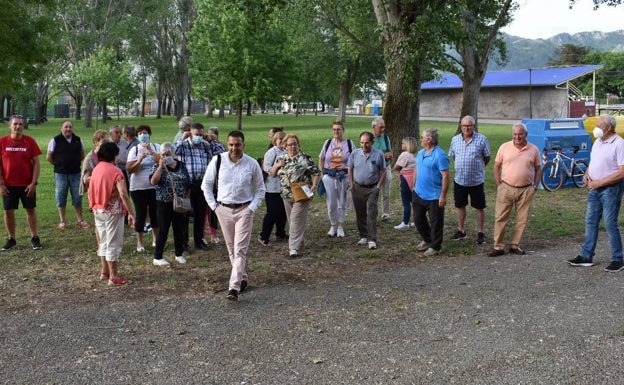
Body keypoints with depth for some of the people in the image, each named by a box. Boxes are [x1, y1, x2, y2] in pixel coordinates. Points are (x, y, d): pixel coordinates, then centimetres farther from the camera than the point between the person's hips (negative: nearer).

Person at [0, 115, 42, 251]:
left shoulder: (30, 141, -5)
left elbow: (36, 163, -3)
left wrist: (34, 182, -10)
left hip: (27, 184, -1)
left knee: (30, 209, 8)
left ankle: (34, 237, 18)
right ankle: (11, 239, 18)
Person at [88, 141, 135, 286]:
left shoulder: (96, 170, 6)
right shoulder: (115, 171, -16)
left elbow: (91, 191, 10)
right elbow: (123, 194, -23)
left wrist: (94, 207, 18)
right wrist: (131, 212, -20)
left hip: (98, 210, 7)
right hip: (113, 211, -7)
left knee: (103, 242, 18)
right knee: (113, 244, -1)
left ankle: (105, 272, 27)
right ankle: (114, 277, 2)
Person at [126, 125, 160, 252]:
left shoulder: (156, 147, 1)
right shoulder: (134, 150, -3)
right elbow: (129, 170, -9)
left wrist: (150, 150, -21)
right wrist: (139, 160, -22)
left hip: (154, 186, 2)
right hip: (138, 188, -2)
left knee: (155, 213, 11)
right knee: (141, 214, 2)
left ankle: (155, 238, 28)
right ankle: (139, 242, 13)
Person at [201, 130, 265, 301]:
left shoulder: (252, 164, -6)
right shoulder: (218, 160, -5)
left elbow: (260, 189, 5)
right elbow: (206, 184, 5)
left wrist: (252, 208, -5)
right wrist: (213, 205, 0)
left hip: (244, 210, -2)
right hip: (223, 210, 2)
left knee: (240, 250, -8)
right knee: (231, 249, 13)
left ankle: (234, 288, -11)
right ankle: (242, 278, 31)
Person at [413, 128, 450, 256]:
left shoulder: (439, 155, -19)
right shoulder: (420, 153, 7)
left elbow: (445, 176, -19)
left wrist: (443, 195, -21)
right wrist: (415, 186, 16)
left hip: (434, 196, -8)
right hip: (418, 193, 8)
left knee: (435, 222, 4)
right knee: (418, 219, 17)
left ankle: (435, 247, 18)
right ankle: (427, 239, 37)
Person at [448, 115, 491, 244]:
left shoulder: (481, 139, -8)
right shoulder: (455, 139, 3)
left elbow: (487, 158, 1)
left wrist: (477, 168, 6)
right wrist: (462, 168, 11)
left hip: (476, 180, -3)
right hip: (459, 179, 4)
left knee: (479, 207, 4)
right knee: (460, 206, 13)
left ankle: (480, 232, 15)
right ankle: (461, 230, 28)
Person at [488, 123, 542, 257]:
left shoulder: (533, 150, 4)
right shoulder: (504, 147, 1)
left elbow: (538, 169, 12)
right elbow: (496, 166, 5)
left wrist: (535, 185, 3)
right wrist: (498, 185, -1)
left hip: (525, 190, 1)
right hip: (506, 188, -1)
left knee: (522, 220, 6)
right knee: (500, 218, -1)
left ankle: (514, 245, 19)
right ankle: (498, 247, 6)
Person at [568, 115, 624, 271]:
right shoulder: (597, 142, 11)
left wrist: (600, 182, -20)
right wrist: (587, 174, 2)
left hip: (611, 189, -8)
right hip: (595, 188, 8)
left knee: (610, 224, -3)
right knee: (591, 222, 11)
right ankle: (586, 256, 19)